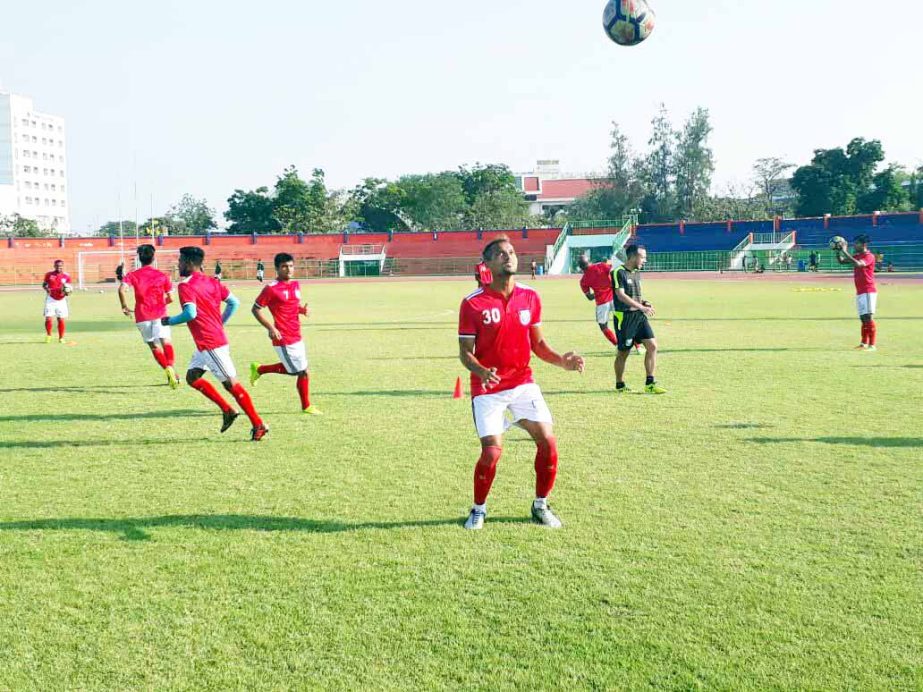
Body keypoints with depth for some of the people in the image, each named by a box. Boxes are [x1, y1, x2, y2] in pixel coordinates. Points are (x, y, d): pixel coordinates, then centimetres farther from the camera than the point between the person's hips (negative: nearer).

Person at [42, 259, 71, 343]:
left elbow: (69, 289, 3)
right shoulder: (49, 274, -1)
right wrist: (46, 289, -10)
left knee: (62, 320, -3)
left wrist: (67, 292, -20)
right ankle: (48, 335, 15)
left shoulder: (67, 276, -2)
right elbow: (44, 284, 11)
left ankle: (61, 338, 13)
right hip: (50, 299, 0)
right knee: (48, 318, -8)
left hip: (61, 300, 0)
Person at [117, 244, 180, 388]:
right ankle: (170, 367, -39)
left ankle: (167, 368, 2)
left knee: (154, 346, 14)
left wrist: (124, 306, 0)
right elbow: (170, 298, 8)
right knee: (166, 342, -14)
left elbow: (122, 290, -14)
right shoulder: (162, 275, 6)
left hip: (142, 317, 1)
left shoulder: (132, 275, 4)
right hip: (159, 314, -1)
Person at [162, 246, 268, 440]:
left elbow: (190, 313, -25)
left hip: (210, 344, -9)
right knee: (192, 377, 17)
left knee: (231, 383, -5)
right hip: (217, 337, 9)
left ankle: (258, 425, -1)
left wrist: (169, 321, -8)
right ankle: (227, 410, 16)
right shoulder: (212, 282, 11)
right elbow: (234, 303, 11)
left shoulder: (185, 286, -13)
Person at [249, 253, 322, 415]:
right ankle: (306, 407, 17)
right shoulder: (271, 288, -14)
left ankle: (259, 369, 36)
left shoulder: (295, 284, 8)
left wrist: (303, 310, -3)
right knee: (303, 372, -1)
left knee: (292, 369, 19)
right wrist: (271, 328, -18)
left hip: (296, 336, 8)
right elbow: (255, 309, -9)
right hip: (284, 339, -8)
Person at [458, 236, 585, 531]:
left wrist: (562, 361, -7)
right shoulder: (473, 303, -9)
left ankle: (541, 506, 16)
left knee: (547, 441, -6)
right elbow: (465, 352, -6)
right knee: (492, 451, -12)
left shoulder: (530, 297, 3)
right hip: (488, 388, -4)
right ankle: (478, 509, 14)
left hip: (523, 382, 4)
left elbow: (538, 343, 11)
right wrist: (481, 371, -27)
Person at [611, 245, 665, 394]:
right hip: (624, 316, -7)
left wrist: (644, 303, 5)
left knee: (652, 346, -3)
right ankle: (620, 385, 19)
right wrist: (642, 307, -21)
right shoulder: (618, 272, -11)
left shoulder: (637, 273, 15)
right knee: (623, 352, 3)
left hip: (639, 315, 7)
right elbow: (621, 295, -20)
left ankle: (650, 384, 3)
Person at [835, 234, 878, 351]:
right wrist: (838, 250, 0)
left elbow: (858, 264, -29)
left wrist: (845, 251, -27)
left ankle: (872, 345, -14)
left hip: (868, 292, -9)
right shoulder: (857, 257, 16)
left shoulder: (869, 256, -11)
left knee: (868, 318, -13)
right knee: (863, 318, 14)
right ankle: (864, 343, 21)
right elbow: (841, 261, 16)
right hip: (859, 292, 9)